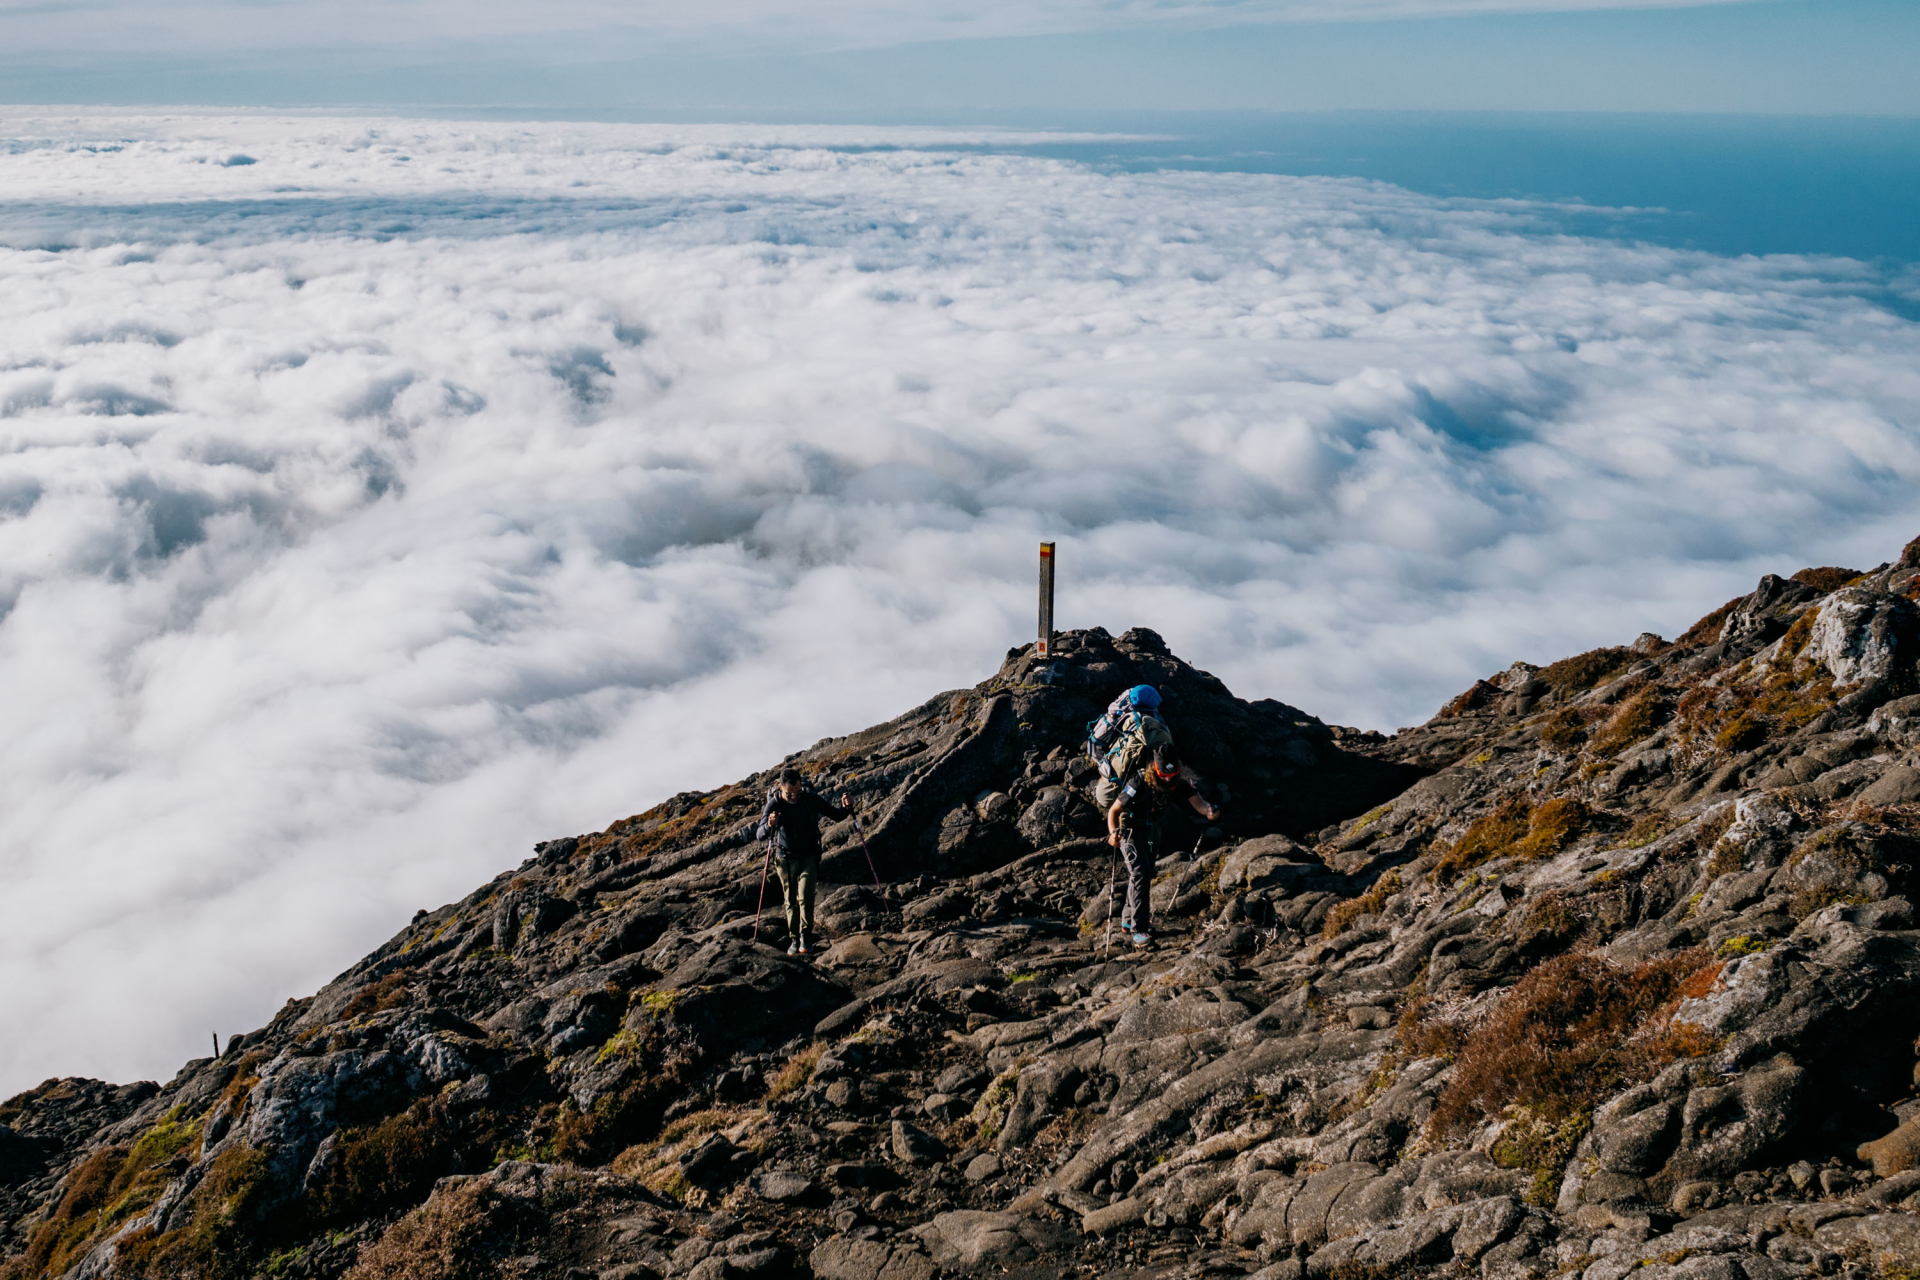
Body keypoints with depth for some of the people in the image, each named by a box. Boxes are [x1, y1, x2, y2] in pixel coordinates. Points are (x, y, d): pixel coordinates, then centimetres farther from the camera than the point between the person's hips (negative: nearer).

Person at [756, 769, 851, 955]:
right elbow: (759, 835, -23)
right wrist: (769, 826, -45)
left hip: (808, 857, -1)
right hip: (785, 859, 1)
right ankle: (794, 940, 20)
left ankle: (806, 936, -2)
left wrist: (844, 807, -23)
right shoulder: (774, 804, -17)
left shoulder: (811, 799, -14)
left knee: (805, 895, -17)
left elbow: (835, 815, 0)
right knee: (791, 901, 7)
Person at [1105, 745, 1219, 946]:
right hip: (1130, 829, -6)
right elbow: (1114, 810, -25)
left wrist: (1209, 811, -51)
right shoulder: (1139, 782, -31)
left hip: (1150, 831, 6)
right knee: (1140, 872, -22)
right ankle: (1139, 929, -22)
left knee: (1146, 875, 17)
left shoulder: (1180, 782, -18)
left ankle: (1127, 921, 35)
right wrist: (1113, 832, -42)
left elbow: (1198, 802, -28)